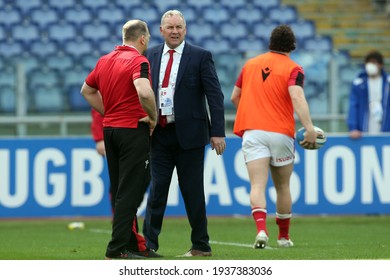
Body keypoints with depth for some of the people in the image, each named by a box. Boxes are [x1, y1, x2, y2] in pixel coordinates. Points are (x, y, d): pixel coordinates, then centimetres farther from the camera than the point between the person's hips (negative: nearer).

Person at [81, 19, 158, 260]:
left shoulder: (105, 60, 10)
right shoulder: (138, 61, -14)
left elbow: (87, 90, 22)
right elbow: (144, 92, -31)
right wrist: (153, 117, -15)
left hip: (110, 128, 8)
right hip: (133, 129, -8)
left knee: (120, 190, 13)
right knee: (130, 191, -5)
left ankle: (131, 242, 19)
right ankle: (118, 249, -8)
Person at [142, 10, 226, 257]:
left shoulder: (201, 57, -3)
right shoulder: (151, 56, 9)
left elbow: (215, 96, -5)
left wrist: (218, 132, -12)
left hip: (189, 134, -3)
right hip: (160, 134, 3)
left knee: (192, 191, 3)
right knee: (157, 188, 3)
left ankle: (201, 245, 12)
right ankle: (149, 243, 7)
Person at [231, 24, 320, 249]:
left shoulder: (251, 64, 12)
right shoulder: (293, 69, -1)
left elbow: (235, 97, 20)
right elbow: (297, 97, -20)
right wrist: (309, 128, -27)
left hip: (253, 132, 1)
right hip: (281, 133, -1)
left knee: (258, 185, -9)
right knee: (283, 187, 15)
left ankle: (261, 229, -33)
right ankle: (284, 237, 25)